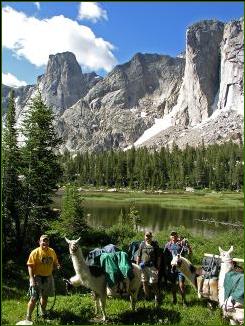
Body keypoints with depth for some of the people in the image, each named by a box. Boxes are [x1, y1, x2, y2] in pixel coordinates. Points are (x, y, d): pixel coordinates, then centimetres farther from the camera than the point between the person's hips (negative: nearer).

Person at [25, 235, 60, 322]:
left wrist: (57, 266, -10)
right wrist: (31, 278, -22)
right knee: (34, 298, -7)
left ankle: (43, 311, 40)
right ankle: (28, 316, 8)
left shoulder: (52, 252, 3)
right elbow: (30, 266, -14)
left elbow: (55, 263, 13)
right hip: (37, 278, -5)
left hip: (48, 277, 5)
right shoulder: (35, 252, -13)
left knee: (45, 296, 18)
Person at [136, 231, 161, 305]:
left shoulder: (155, 245, 1)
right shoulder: (142, 244, 5)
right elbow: (138, 256, 10)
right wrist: (138, 265, 5)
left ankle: (157, 298, 10)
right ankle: (147, 297, 25)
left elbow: (158, 257, 3)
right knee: (144, 282, 11)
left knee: (154, 283, -1)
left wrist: (158, 266, -3)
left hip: (152, 266, -3)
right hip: (143, 266, 3)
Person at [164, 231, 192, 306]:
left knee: (181, 285, -5)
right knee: (173, 284, 15)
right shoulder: (168, 245, 2)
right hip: (171, 267, 3)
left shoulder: (181, 243, -6)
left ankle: (184, 300, 13)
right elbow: (164, 255, 8)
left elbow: (190, 252, -14)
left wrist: (187, 244, -29)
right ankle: (174, 299, 32)